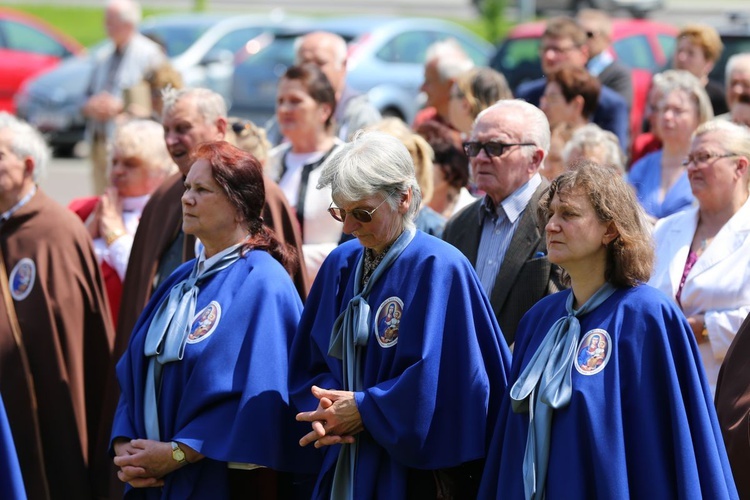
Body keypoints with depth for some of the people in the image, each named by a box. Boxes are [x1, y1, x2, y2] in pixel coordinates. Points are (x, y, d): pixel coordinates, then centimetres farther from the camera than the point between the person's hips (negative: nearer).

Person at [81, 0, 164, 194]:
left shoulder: (149, 54, -2)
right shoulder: (104, 58, 20)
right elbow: (88, 96, 25)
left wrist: (120, 106, -14)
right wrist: (89, 107, 1)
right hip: (99, 142, 7)